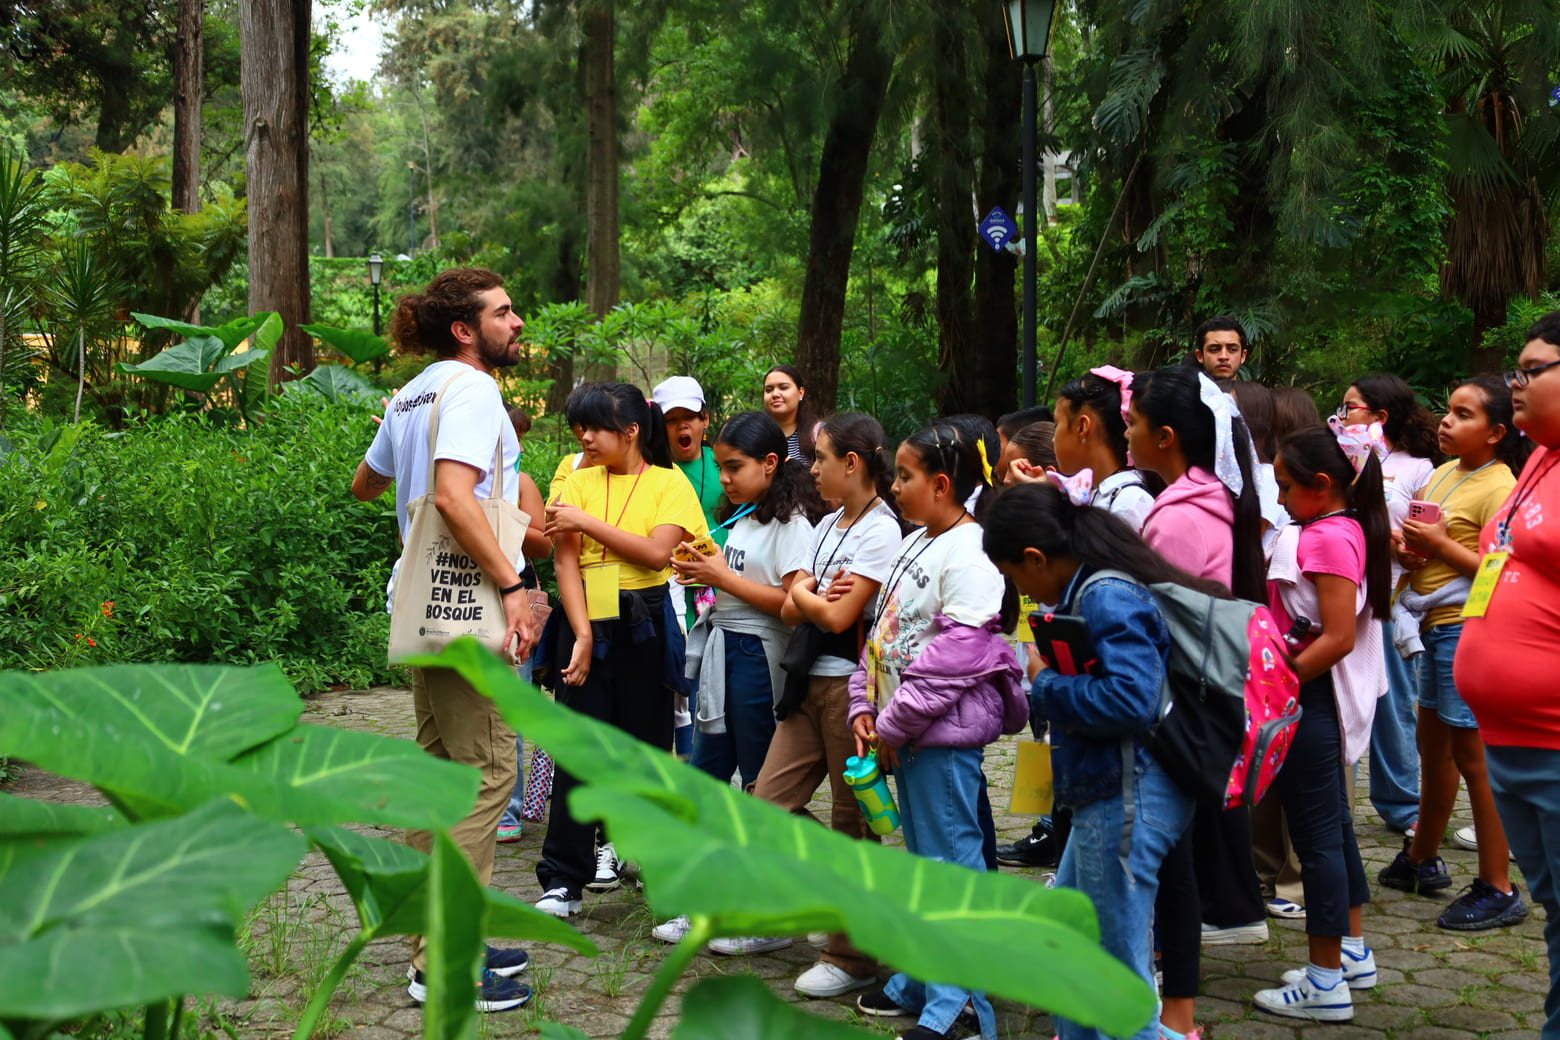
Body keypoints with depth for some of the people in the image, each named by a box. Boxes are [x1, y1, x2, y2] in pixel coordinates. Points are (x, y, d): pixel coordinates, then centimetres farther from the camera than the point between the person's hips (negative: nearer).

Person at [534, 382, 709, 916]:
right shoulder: (579, 481, 6)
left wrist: (588, 522, -13)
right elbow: (565, 560, -1)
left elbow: (657, 553, -14)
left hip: (644, 627, -1)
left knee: (646, 743, 7)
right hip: (587, 625, 1)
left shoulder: (669, 483, 0)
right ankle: (563, 877, 1)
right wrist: (582, 635, -10)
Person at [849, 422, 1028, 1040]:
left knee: (953, 861, -4)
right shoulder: (914, 547, 14)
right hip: (905, 733, 10)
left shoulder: (969, 553, -17)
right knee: (922, 857, 19)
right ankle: (918, 982, 32)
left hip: (945, 735, -10)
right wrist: (866, 709, 8)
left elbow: (956, 652, -22)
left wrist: (895, 724, -16)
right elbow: (884, 631, 19)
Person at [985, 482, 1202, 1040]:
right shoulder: (1088, 591, 10)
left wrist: (1046, 687, -16)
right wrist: (1050, 687, 1)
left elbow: (1129, 699, -29)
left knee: (1119, 969, 2)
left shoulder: (1108, 597, -20)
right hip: (1103, 794, 11)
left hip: (1128, 799, -11)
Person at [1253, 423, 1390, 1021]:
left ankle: (1326, 982, 5)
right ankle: (1352, 952, 31)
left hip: (1312, 698, -10)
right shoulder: (1346, 529, 10)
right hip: (1321, 699, 10)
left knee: (1316, 833, -3)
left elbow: (1339, 637, -25)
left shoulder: (1328, 538, -20)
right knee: (1333, 824, 19)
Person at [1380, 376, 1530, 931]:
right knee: (1433, 745, 19)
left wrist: (1440, 545, -19)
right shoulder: (1444, 473, 12)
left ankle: (1498, 890, 5)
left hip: (1467, 630, -9)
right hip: (1435, 625, 9)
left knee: (1472, 756, -4)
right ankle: (1422, 860, 34)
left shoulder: (1499, 488, -15)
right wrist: (1406, 546, -1)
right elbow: (1422, 538, 21)